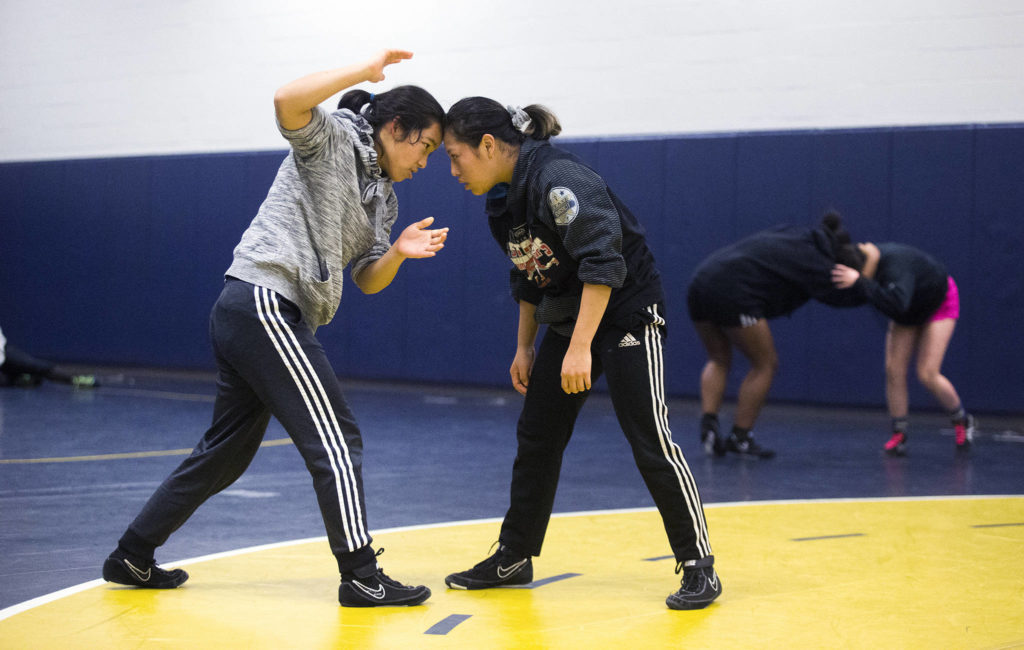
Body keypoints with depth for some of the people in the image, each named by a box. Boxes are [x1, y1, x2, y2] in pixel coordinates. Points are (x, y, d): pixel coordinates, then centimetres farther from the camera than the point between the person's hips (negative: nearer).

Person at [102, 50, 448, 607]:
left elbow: (367, 280, 18)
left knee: (226, 450, 15)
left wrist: (399, 252, -2)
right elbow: (288, 99, -25)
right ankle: (361, 577, -4)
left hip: (245, 313, 10)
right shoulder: (332, 139, -4)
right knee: (335, 440, -8)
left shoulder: (382, 198, 21)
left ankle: (132, 557, 24)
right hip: (265, 302, -10)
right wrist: (367, 70, -19)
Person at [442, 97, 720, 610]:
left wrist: (580, 347, -33)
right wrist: (524, 347, 16)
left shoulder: (557, 179, -25)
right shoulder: (501, 202, 4)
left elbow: (602, 266, -31)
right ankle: (514, 558, 21)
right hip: (565, 320, 9)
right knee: (536, 437, 10)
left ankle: (699, 567, 0)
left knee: (650, 444, -10)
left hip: (626, 315, -9)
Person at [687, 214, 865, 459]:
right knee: (765, 364, 9)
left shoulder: (792, 236, 24)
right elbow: (846, 295, 3)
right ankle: (740, 437, 12)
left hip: (700, 283, 8)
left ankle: (708, 423, 7)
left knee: (719, 360, 26)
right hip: (733, 291, -8)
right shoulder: (813, 261, 2)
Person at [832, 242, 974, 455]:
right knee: (894, 370, -7)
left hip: (940, 303, -6)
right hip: (909, 310, 7)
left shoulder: (894, 263, -45)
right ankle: (899, 436, 2)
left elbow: (896, 304, -60)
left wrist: (858, 283, -66)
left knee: (927, 375, -12)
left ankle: (962, 421, 13)